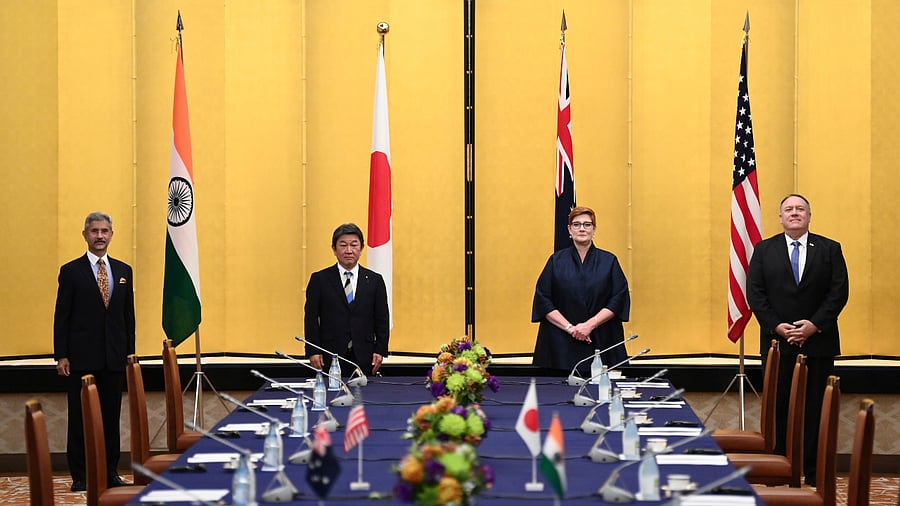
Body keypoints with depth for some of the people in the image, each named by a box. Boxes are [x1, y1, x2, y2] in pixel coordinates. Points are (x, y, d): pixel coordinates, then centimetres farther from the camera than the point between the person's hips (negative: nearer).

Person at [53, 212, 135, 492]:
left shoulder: (123, 271, 11)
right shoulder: (71, 271, 1)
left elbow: (128, 316, 12)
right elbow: (62, 316, -1)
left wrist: (130, 353, 7)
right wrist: (61, 356, -8)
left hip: (114, 358, 3)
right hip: (81, 358, -3)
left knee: (111, 416, 7)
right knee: (80, 417, 1)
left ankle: (110, 472, 14)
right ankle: (79, 476, 7)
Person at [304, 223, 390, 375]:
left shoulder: (375, 280, 9)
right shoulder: (319, 280, 5)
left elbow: (382, 320, 10)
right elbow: (311, 318, 3)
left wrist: (380, 351, 1)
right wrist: (313, 351, -5)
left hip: (364, 358, 1)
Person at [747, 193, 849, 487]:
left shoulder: (830, 249, 6)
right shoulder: (764, 250, 7)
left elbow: (839, 291, -1)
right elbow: (755, 292, 1)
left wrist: (815, 325, -12)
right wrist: (776, 326, -11)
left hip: (818, 341, 0)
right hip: (776, 342, 1)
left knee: (816, 408, 1)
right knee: (778, 407, 2)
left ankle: (815, 472, 5)